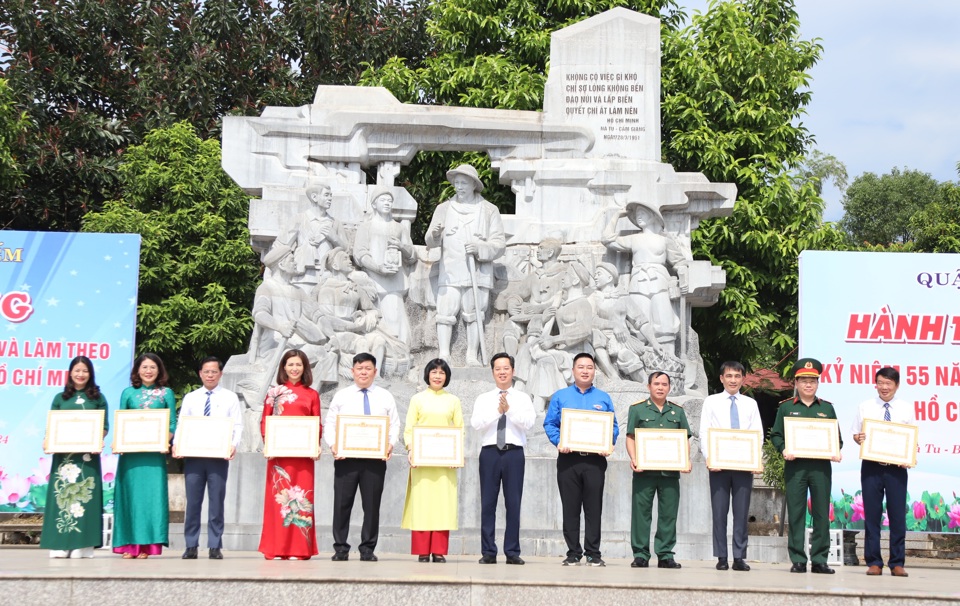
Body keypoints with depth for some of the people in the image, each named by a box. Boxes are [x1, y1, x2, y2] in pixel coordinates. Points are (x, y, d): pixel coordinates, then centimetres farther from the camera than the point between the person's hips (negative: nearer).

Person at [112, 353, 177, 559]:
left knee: (152, 493, -5)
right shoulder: (128, 393, 12)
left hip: (155, 451, -1)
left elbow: (173, 423, 6)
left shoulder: (166, 393, 9)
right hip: (130, 451, 1)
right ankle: (129, 544, 4)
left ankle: (146, 543, -1)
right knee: (130, 493, 0)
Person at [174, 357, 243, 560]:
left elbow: (238, 426, 1)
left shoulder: (230, 397, 7)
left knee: (217, 501, 1)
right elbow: (181, 423, 9)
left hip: (219, 456, -2)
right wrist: (176, 444, -9)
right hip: (192, 455, 2)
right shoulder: (190, 398, 13)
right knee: (192, 501, 3)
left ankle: (215, 547, 7)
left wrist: (234, 445, -17)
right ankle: (191, 546, 9)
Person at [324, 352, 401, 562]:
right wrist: (333, 444, -10)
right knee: (342, 503, -1)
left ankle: (368, 549, 10)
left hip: (375, 457, 0)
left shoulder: (386, 397, 11)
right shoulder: (341, 396, 11)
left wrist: (390, 444, -11)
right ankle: (340, 548, 7)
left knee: (372, 504, 2)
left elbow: (395, 425, 7)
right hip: (346, 457, 0)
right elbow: (330, 424, 8)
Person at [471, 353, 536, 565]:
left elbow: (528, 422, -4)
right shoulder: (483, 398, 12)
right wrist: (497, 411, -12)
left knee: (514, 503, -1)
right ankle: (488, 552, 5)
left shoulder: (523, 398, 11)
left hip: (514, 453, -1)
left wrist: (509, 409, -14)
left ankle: (512, 552, 5)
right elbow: (476, 423, -2)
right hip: (490, 452, 1)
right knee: (488, 502, 0)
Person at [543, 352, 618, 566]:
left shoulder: (604, 398, 12)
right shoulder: (560, 396, 10)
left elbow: (614, 427, 9)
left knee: (594, 508, 0)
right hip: (568, 459, 0)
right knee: (570, 508, 2)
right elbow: (549, 424, 6)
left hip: (595, 459, 0)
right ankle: (573, 553, 8)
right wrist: (559, 442, -11)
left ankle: (593, 553, 5)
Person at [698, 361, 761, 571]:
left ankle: (739, 557, 6)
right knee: (719, 511, 1)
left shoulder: (750, 404, 12)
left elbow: (758, 434, 6)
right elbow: (704, 433, 2)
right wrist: (709, 458, -11)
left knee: (742, 511, 1)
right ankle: (721, 557, 6)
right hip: (718, 463, -1)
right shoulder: (711, 402, 7)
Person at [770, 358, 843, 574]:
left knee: (822, 513, 1)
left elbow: (837, 436, 16)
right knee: (796, 514, 0)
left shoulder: (827, 408, 14)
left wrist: (837, 451, -4)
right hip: (795, 466, -1)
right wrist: (783, 450, -12)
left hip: (821, 466, 2)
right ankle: (798, 560, 5)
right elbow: (776, 435, 7)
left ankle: (819, 560, 8)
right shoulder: (786, 407, 9)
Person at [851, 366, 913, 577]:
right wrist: (859, 438, -14)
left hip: (896, 467, 0)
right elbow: (856, 434, 10)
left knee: (898, 515, 2)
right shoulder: (865, 407, 6)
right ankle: (873, 562, 11)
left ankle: (897, 563, 11)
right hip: (871, 466, 0)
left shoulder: (906, 408, 5)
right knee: (871, 514, 3)